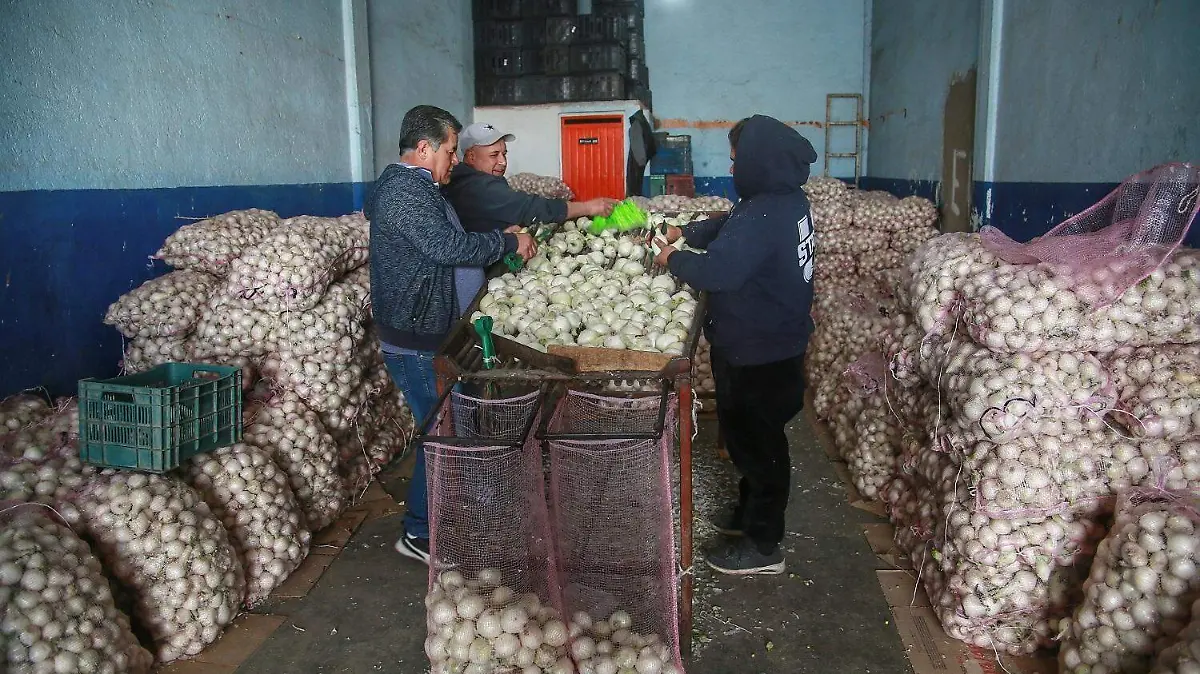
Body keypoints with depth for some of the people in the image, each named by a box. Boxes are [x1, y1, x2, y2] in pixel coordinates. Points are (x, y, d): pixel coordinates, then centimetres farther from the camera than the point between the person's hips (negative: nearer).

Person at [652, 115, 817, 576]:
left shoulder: (761, 217, -28)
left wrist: (673, 259, -14)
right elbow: (731, 227, 17)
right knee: (752, 434, 23)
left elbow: (716, 272, -31)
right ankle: (752, 512, 41)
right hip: (780, 340, 10)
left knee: (755, 439, 4)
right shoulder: (788, 199, 4)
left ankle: (763, 545, 19)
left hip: (758, 353, -10)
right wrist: (686, 233, 9)